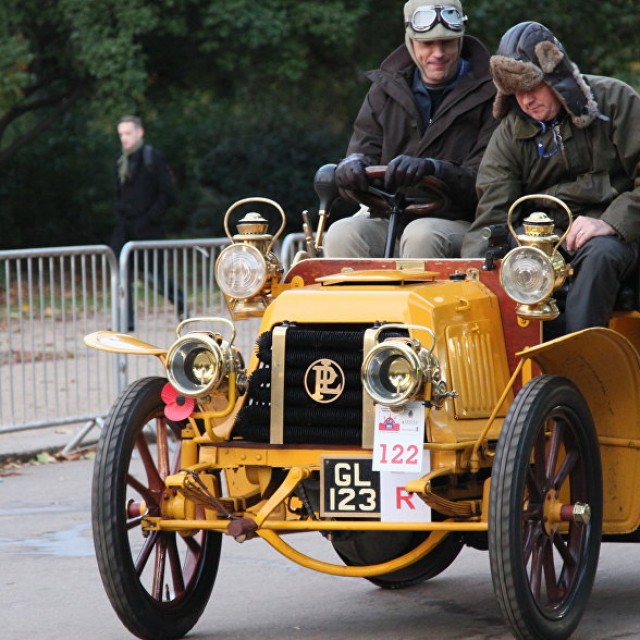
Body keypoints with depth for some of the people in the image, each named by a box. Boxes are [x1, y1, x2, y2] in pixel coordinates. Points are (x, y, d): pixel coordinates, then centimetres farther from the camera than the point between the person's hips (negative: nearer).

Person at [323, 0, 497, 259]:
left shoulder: (487, 96, 1)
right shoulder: (385, 90, 16)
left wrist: (432, 168, -29)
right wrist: (354, 164, -18)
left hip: (458, 224, -3)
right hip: (387, 217, 3)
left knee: (421, 235, -37)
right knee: (342, 234, -28)